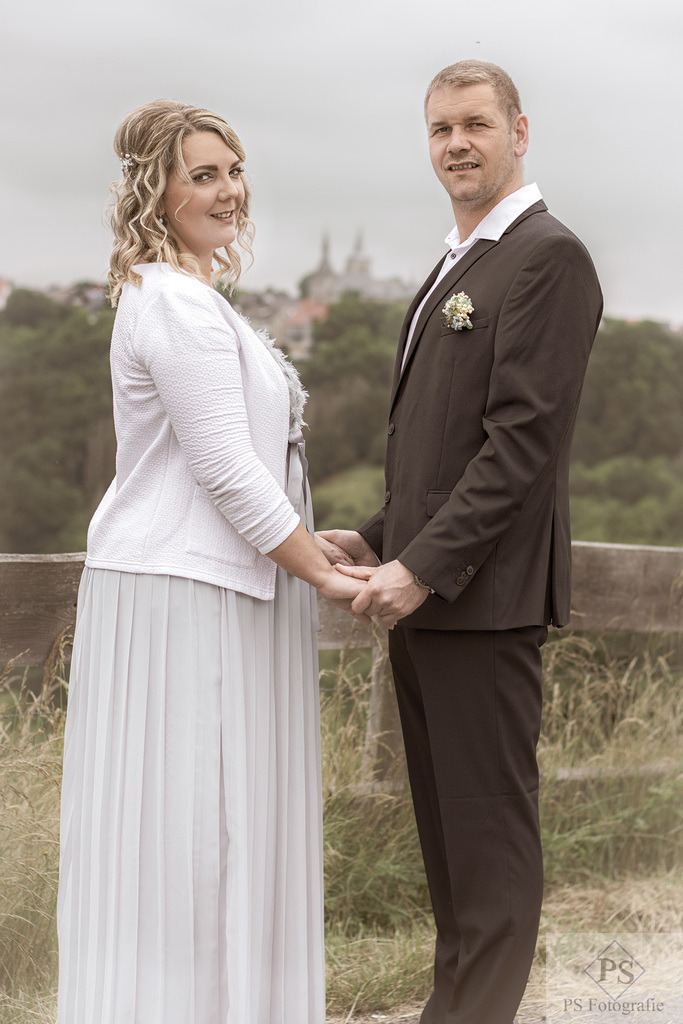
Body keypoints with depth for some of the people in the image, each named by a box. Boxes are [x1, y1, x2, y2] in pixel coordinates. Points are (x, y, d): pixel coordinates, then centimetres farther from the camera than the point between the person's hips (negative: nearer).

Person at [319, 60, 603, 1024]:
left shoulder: (548, 257, -9)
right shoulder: (455, 267, 20)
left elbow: (525, 439, -17)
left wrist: (424, 566, -19)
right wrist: (381, 539, 13)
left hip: (485, 594, -9)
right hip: (425, 591, 9)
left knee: (490, 831, -2)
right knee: (446, 827, 13)